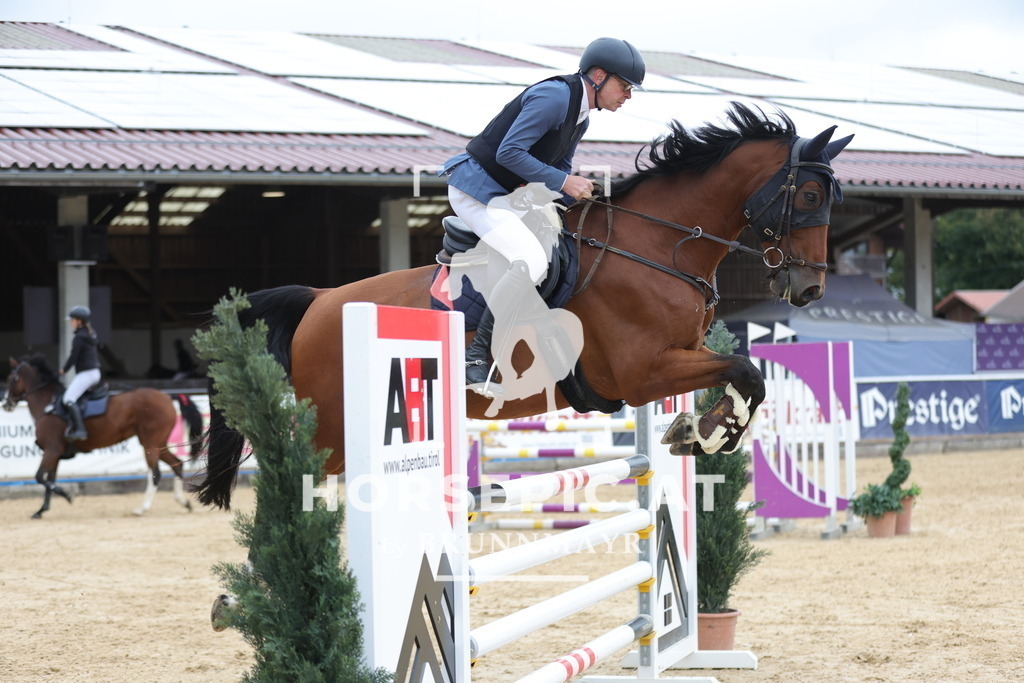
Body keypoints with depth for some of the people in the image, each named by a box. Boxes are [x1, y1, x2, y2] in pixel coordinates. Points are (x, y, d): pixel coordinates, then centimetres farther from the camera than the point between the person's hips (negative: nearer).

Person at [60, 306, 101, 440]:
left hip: (85, 374, -10)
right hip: (95, 373, 10)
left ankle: (79, 429, -31)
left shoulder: (79, 338, -14)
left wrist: (64, 370, 0)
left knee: (69, 399, -19)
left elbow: (73, 357, -16)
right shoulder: (90, 336, 15)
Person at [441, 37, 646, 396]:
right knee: (532, 261, -29)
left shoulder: (581, 116, 12)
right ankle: (475, 357, -23)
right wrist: (563, 181, -22)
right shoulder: (554, 96, -18)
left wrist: (579, 197, 2)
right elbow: (508, 153, -24)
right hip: (476, 189, -11)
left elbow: (559, 168, 21)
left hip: (506, 195, 11)